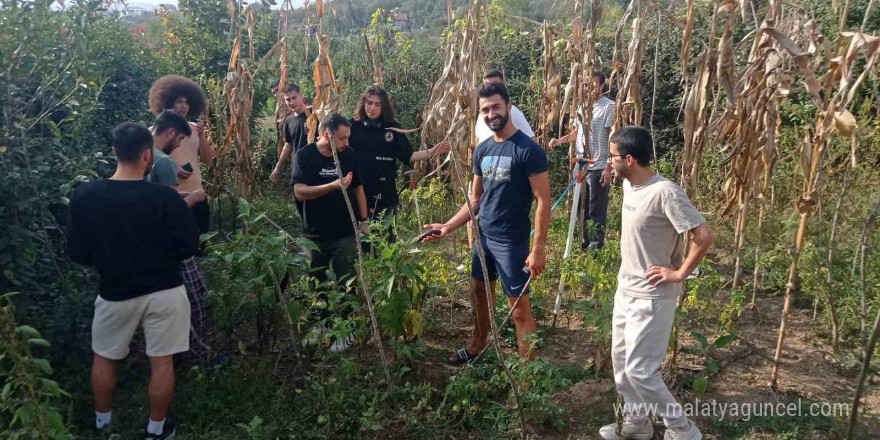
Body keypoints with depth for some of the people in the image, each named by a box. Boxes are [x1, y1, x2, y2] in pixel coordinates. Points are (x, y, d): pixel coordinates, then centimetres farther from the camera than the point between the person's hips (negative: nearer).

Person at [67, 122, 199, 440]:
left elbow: (77, 253, -2)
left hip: (115, 292, 2)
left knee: (104, 357, 24)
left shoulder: (84, 196, -11)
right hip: (164, 291, -2)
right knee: (162, 362, 13)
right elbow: (189, 246, -10)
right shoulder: (164, 197, -19)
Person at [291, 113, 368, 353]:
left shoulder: (349, 155, -2)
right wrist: (333, 185, -32)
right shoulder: (305, 155, -11)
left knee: (345, 283, 5)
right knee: (317, 282, 14)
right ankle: (321, 322, 33)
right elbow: (299, 192, -21)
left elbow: (358, 188, 9)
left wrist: (363, 220, 5)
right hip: (315, 233, 0)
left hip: (345, 233, 1)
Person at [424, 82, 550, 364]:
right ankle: (477, 347, 43)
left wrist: (538, 249, -21)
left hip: (512, 241, -7)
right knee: (479, 292, 22)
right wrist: (449, 226, 2)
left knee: (519, 308, -1)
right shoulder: (482, 150, 5)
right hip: (483, 236, 8)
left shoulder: (528, 150, -16)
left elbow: (543, 202, -17)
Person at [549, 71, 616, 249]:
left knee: (596, 209, 1)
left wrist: (609, 168, -16)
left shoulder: (609, 106, -10)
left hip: (598, 167, -7)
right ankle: (585, 242, 28)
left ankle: (596, 246, 12)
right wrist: (560, 140, 2)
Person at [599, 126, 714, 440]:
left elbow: (705, 236, -24)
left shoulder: (665, 192, -24)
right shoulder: (629, 185, 3)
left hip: (651, 296, -9)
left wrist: (680, 273, -17)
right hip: (625, 290, 9)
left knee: (639, 370, -3)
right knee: (620, 361, 16)